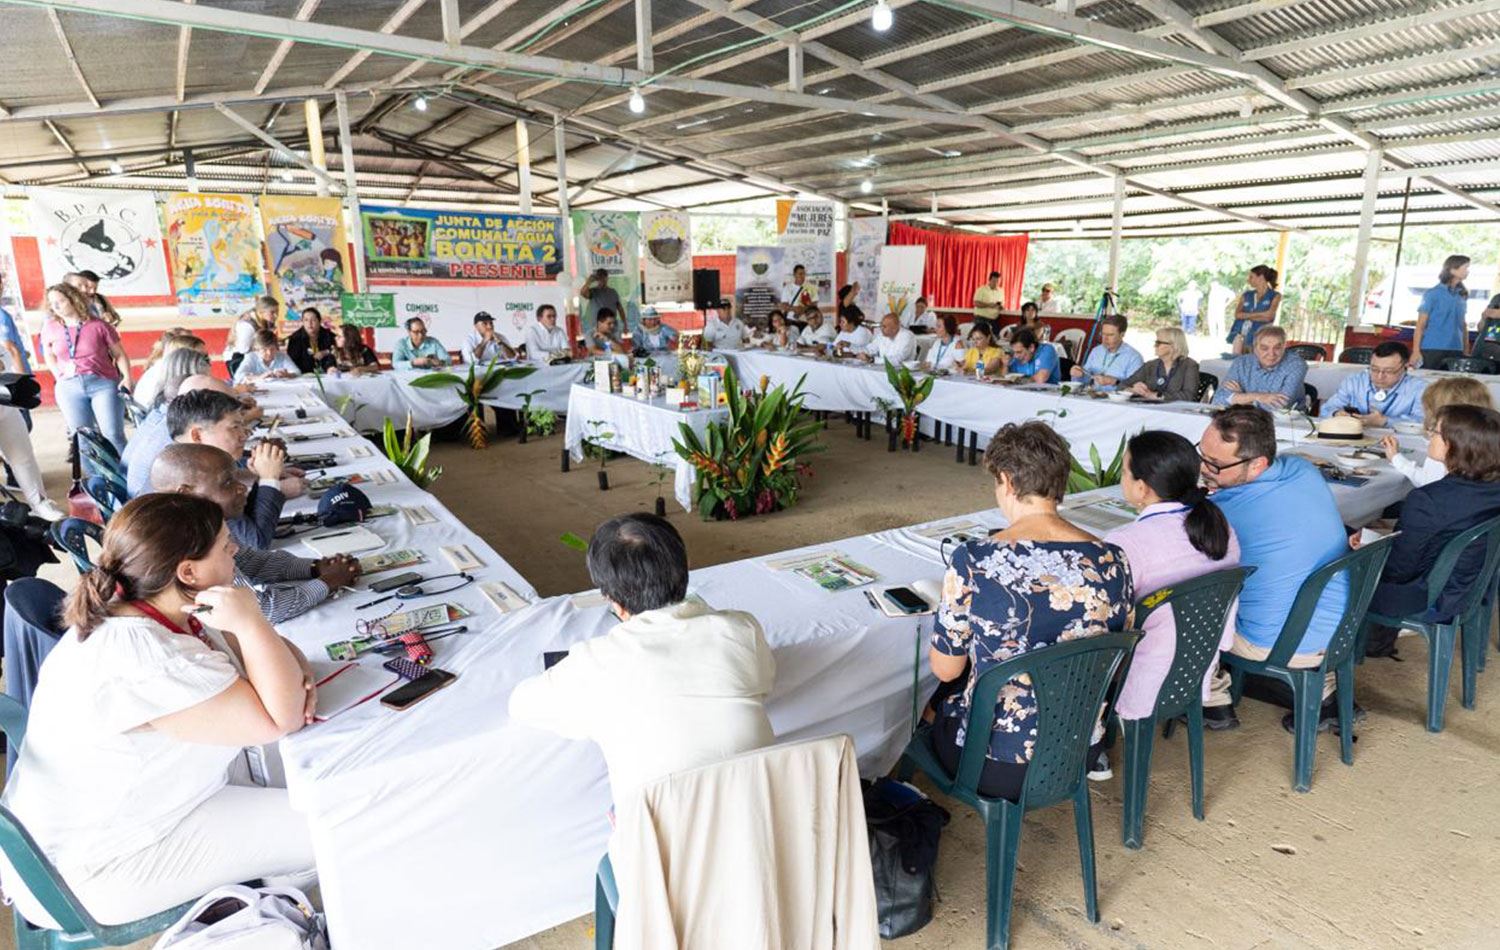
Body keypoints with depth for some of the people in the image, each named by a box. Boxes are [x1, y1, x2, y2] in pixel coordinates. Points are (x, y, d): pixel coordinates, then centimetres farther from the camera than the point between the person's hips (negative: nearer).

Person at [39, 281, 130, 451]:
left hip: (103, 384, -3)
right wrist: (60, 375, 7)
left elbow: (119, 355, 1)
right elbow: (49, 356, 21)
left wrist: (127, 379, -10)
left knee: (113, 435, -8)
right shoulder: (50, 328, 7)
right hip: (69, 388, 3)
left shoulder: (98, 325, -3)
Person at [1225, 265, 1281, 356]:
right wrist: (1259, 315, -6)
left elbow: (1268, 316, -8)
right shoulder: (1246, 295, 15)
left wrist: (1246, 315, -1)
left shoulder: (1275, 296, 5)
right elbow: (1237, 314, 1)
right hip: (1241, 333, 3)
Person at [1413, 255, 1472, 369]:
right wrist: (1416, 351, -13)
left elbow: (1463, 325, 17)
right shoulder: (1432, 294, -3)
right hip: (1432, 350, -5)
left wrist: (1466, 351, 13)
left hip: (1456, 351, 5)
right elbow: (1420, 325, -5)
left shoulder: (1462, 296, 13)